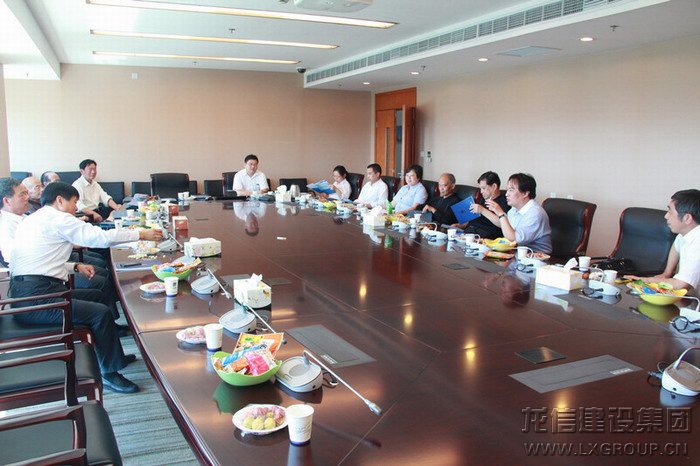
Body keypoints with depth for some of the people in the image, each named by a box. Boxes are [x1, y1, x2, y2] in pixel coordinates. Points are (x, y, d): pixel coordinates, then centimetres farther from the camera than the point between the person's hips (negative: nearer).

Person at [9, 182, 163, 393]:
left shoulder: (33, 219, 21)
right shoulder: (57, 218, -9)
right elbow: (101, 237, -13)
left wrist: (75, 266, 17)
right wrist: (141, 234, -5)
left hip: (25, 293, 11)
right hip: (35, 298, -11)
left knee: (96, 295, 20)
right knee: (101, 312, -17)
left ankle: (115, 357, 23)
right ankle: (109, 373, -2)